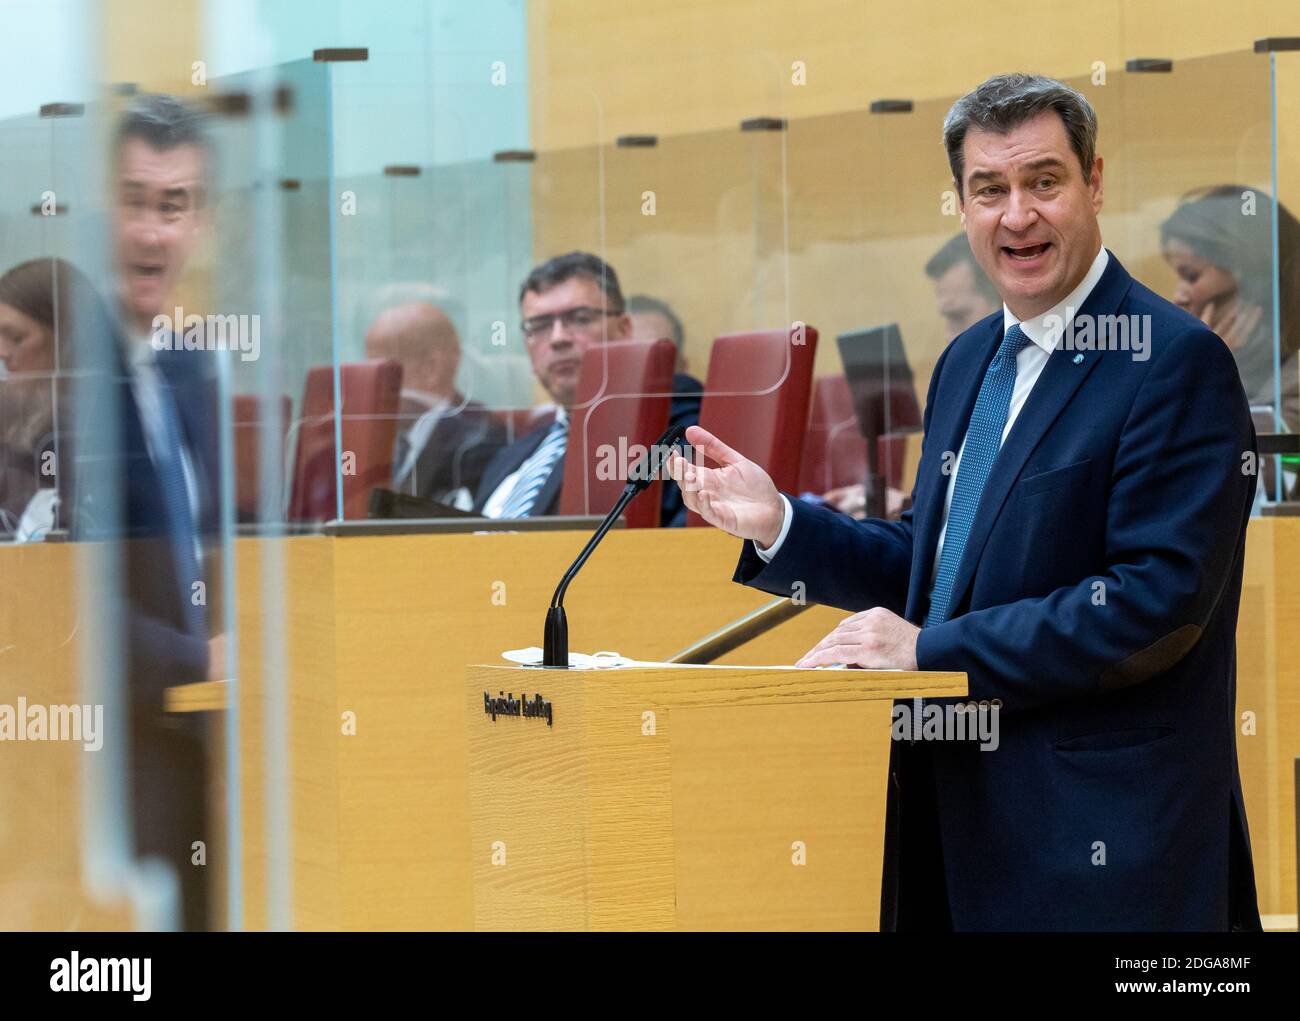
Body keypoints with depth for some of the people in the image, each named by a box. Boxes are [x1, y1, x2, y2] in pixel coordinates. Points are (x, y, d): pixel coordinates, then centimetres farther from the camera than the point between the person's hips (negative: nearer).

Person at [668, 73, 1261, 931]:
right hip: (961, 813, 8)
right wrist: (777, 523, 5)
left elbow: (1160, 597, -20)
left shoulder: (1178, 362, -12)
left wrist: (930, 650, -18)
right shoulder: (969, 362, 15)